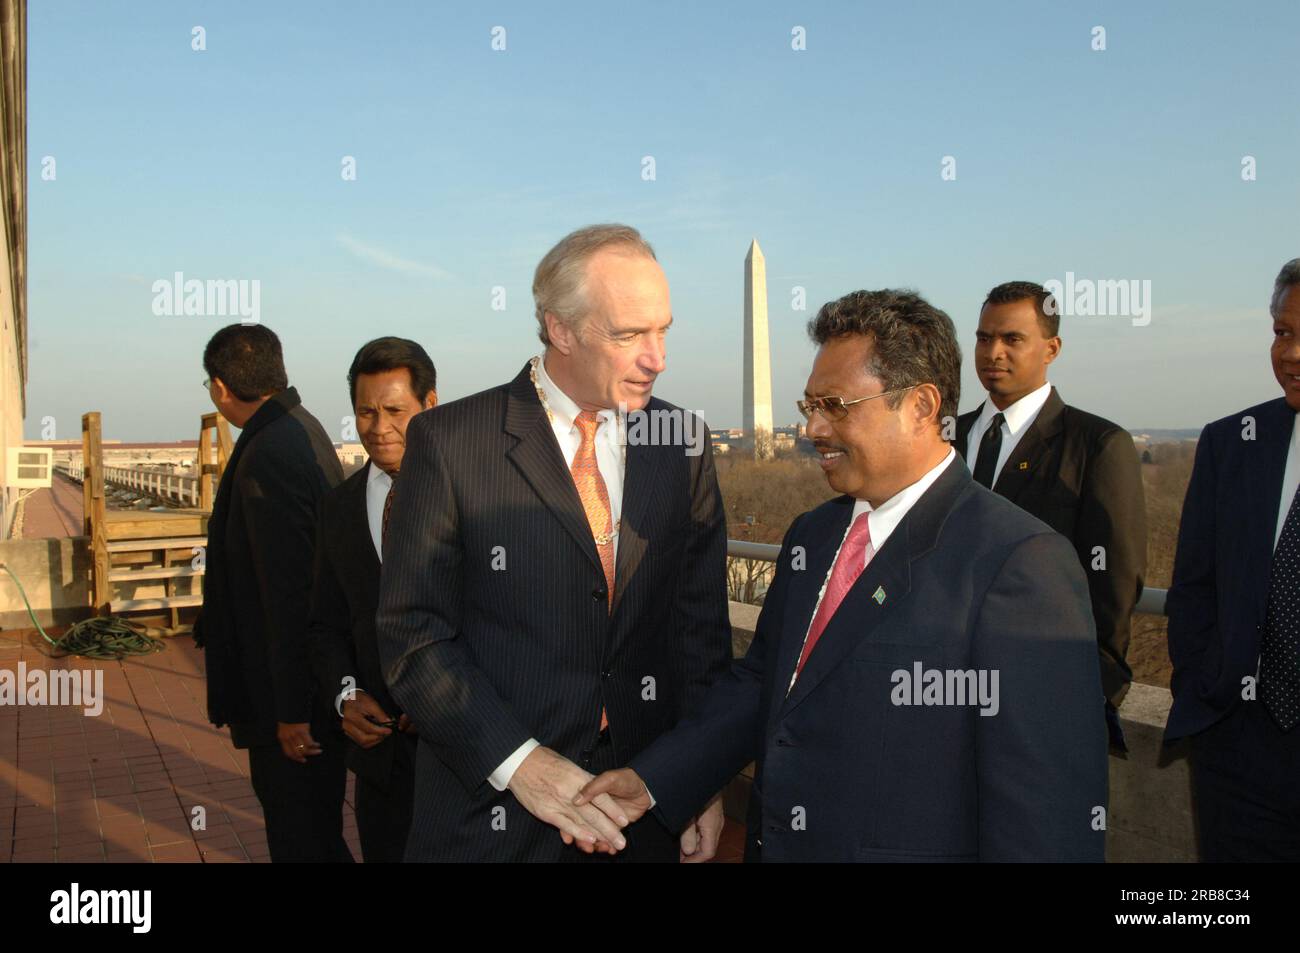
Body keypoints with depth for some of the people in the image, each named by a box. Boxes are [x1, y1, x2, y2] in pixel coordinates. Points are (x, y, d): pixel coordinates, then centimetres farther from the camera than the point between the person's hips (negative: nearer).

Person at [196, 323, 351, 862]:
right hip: (316, 674, 10)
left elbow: (288, 590, -25)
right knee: (315, 824, 23)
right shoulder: (304, 429, 8)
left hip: (291, 687, -10)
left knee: (302, 839, 4)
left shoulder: (267, 457, -23)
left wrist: (292, 711, -20)